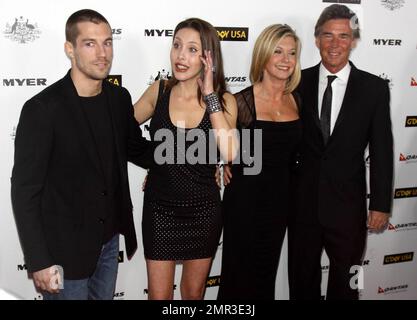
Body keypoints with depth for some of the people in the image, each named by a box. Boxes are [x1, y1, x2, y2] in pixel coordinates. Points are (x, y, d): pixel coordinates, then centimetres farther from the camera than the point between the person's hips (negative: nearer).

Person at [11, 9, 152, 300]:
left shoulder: (119, 98, -2)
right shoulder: (42, 109, -19)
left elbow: (135, 149, 14)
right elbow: (25, 192, -15)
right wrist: (39, 262, -15)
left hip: (110, 238, 6)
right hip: (65, 248, -5)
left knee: (104, 295, 22)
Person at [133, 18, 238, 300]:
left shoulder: (224, 100, -8)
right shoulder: (158, 90, -4)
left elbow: (229, 152, -25)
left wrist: (209, 96, -23)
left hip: (203, 210, 0)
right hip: (160, 208, 0)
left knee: (194, 292, 20)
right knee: (159, 294, 8)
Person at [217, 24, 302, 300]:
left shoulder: (296, 100, 0)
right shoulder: (243, 101, -16)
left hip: (280, 198, 5)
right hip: (246, 197, -5)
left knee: (267, 270, 19)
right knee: (240, 270, 10)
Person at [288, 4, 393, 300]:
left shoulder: (374, 88, -5)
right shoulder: (299, 82, -2)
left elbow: (381, 151, -3)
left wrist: (381, 204, -3)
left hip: (347, 204, -1)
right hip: (303, 202, 1)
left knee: (345, 281, 17)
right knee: (302, 280, 18)